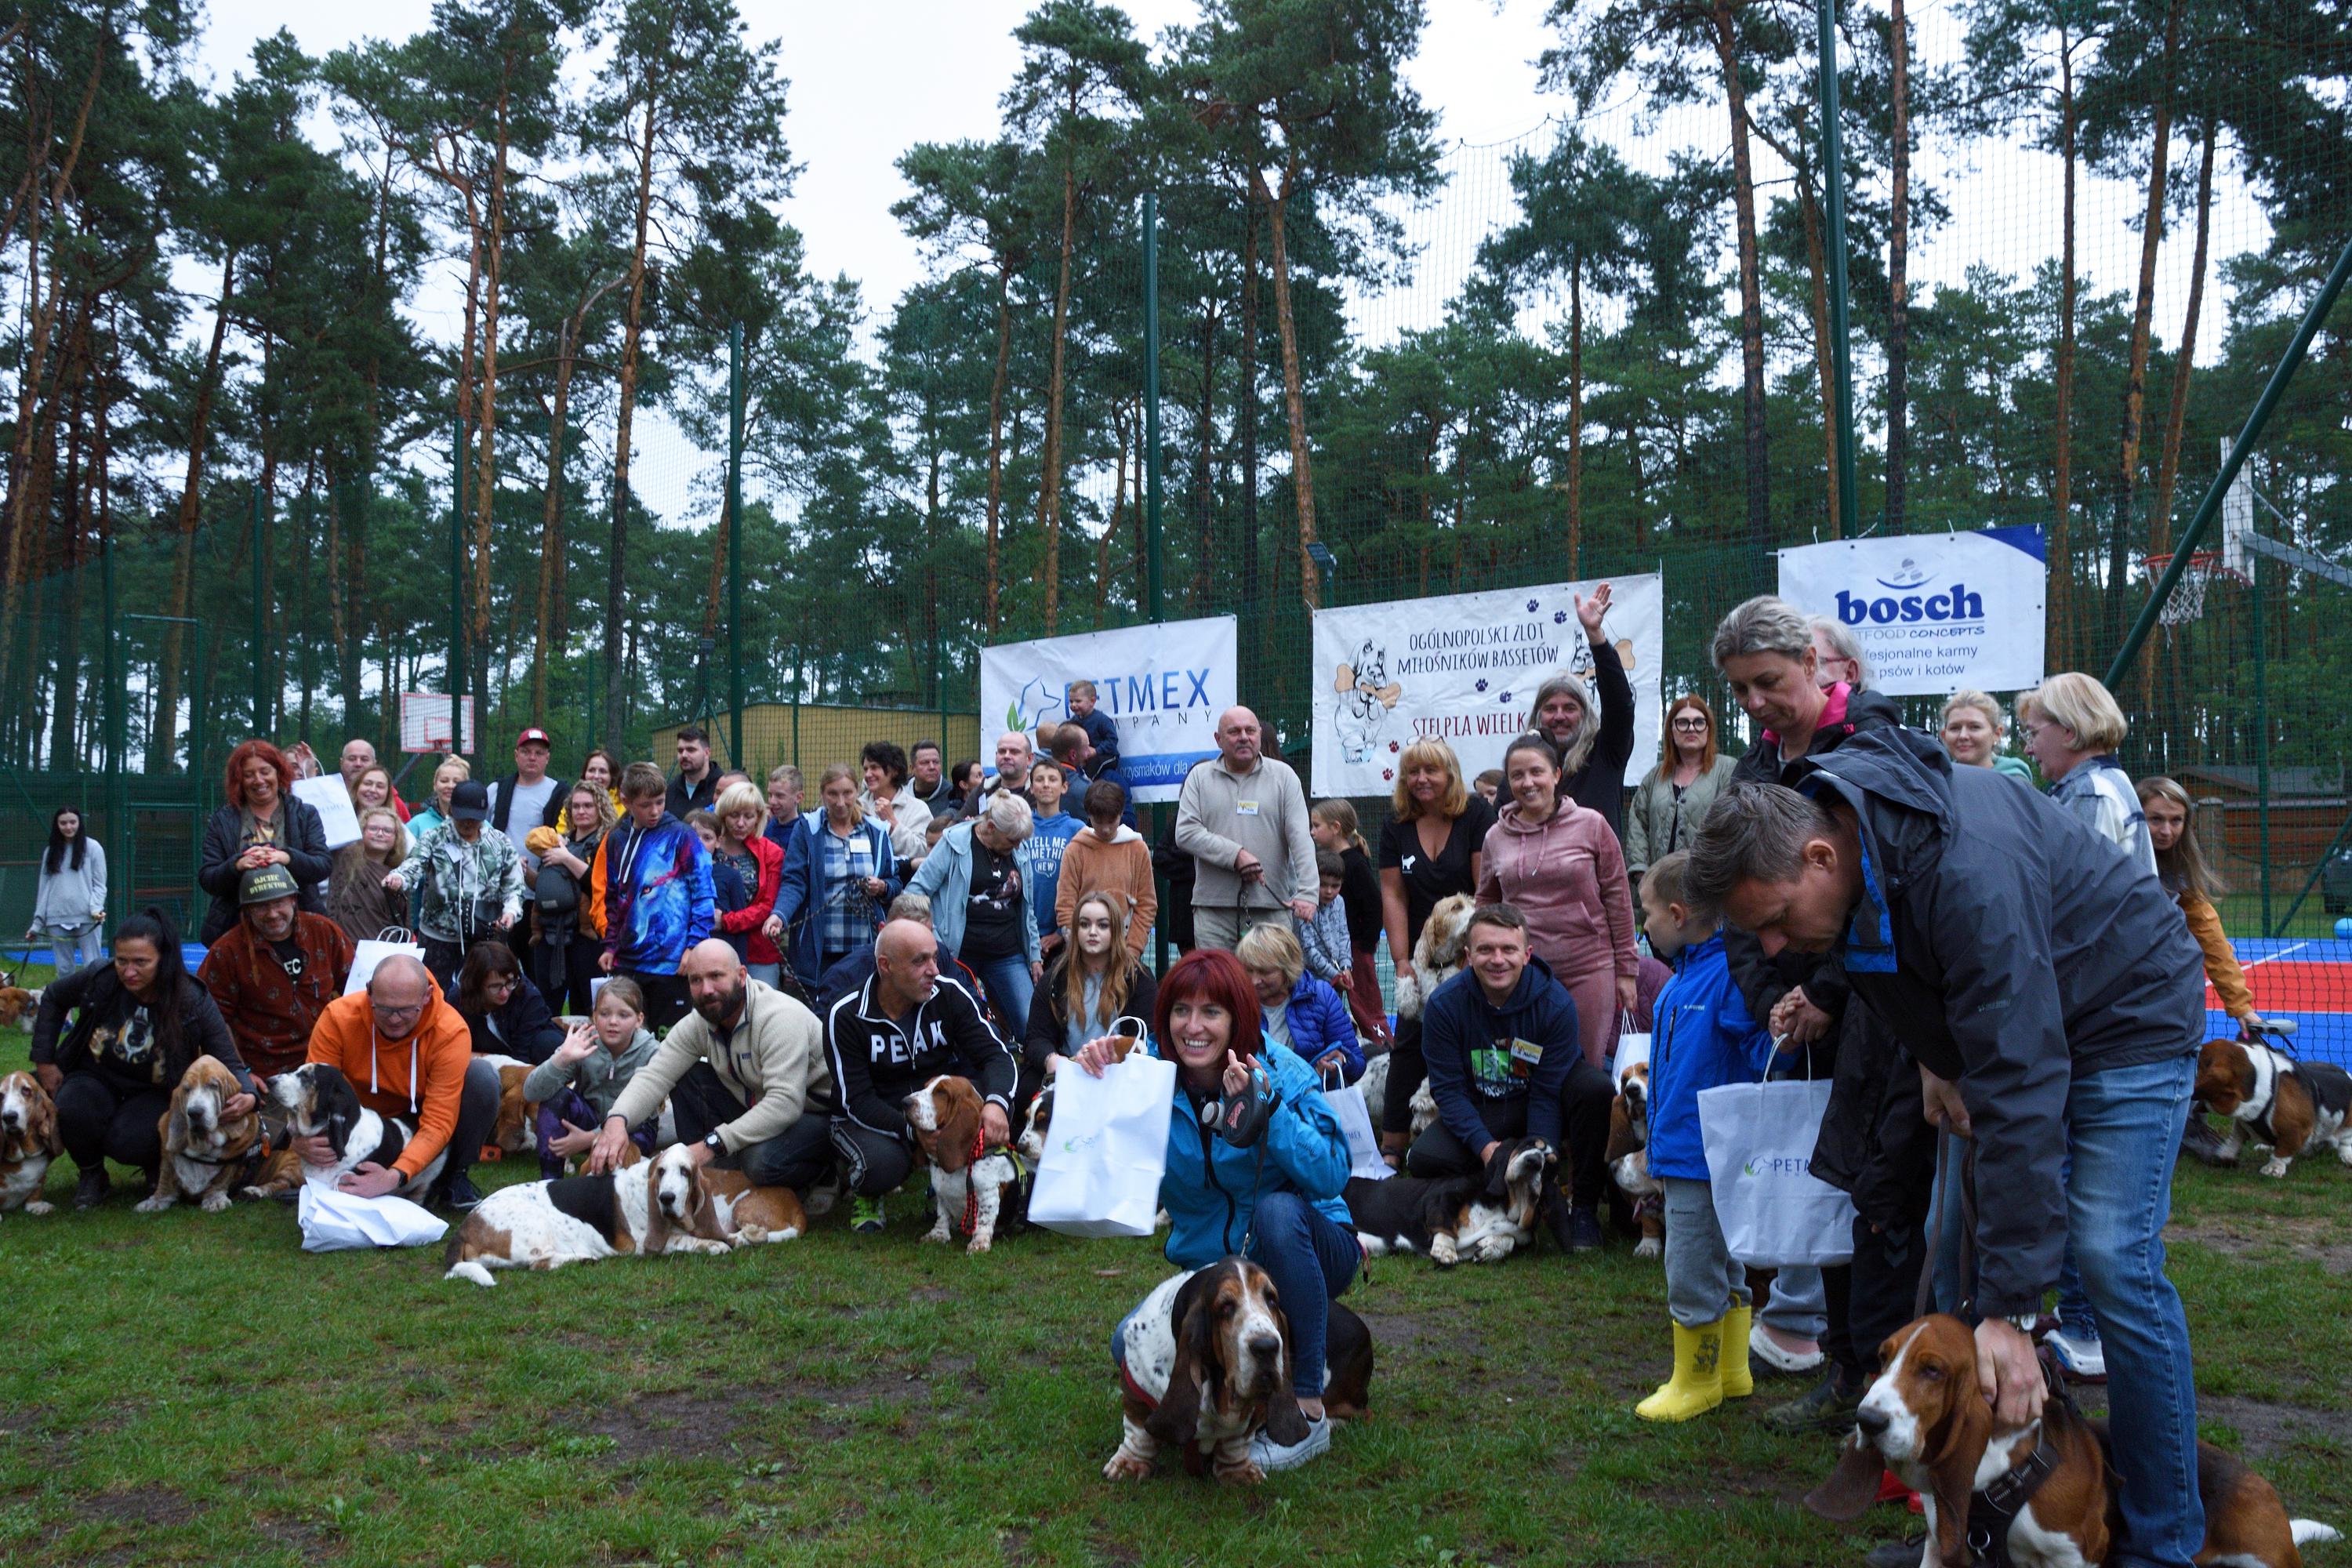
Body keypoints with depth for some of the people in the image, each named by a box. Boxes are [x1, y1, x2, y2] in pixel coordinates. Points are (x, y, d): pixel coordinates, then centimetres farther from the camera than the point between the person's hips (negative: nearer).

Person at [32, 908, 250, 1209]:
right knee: (75, 1113, -33)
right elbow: (52, 999, 8)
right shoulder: (98, 980, -15)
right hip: (96, 1078, 2)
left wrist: (247, 1094, -39)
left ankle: (157, 1167, 6)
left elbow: (229, 1062, -17)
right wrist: (44, 1061, 4)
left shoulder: (193, 1001, -20)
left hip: (155, 1092, -2)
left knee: (126, 1142, -33)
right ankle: (91, 1174, 0)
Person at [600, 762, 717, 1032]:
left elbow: (703, 895, -7)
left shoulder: (681, 836, -5)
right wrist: (611, 945, 13)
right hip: (626, 960, 5)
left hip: (672, 962, -5)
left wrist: (694, 946, -13)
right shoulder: (616, 839, 11)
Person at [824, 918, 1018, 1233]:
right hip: (875, 1120, -3)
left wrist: (995, 1103, -37)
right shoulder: (845, 1017, -16)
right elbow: (857, 1101, -19)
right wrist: (913, 1130, -36)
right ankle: (865, 1194, 3)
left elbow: (997, 1055, -14)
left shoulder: (949, 994, -9)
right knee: (882, 1163, -37)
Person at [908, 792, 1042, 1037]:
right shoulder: (955, 844, -6)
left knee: (1031, 1025, -7)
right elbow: (917, 888, -7)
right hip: (958, 953, -4)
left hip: (1007, 955, 4)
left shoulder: (1018, 851, 9)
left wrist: (1035, 955, 17)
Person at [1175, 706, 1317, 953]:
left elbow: (1300, 837, -1)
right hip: (1212, 907, 1)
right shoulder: (1200, 777, 9)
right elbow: (1185, 833, -2)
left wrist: (1307, 892, -14)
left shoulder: (1283, 776, 8)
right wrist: (1236, 855, -12)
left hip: (1271, 906, 0)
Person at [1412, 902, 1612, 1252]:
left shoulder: (1556, 1003, -18)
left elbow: (1548, 1092, -18)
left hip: (1535, 1106, 0)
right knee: (1424, 1159, -27)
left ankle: (1583, 1207, -14)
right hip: (1478, 1112, 1)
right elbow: (1448, 1089, -15)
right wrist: (1485, 1146, -29)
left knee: (1596, 1088, -31)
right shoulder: (1443, 1005, -16)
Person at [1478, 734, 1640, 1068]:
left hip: (1588, 969, -2)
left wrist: (1626, 968, 2)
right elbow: (1485, 904, 17)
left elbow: (1617, 898, 2)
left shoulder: (1591, 825, -1)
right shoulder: (1496, 836, 6)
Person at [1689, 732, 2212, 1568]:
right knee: (1959, 1244, 2)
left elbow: (2020, 1090, -40)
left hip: (2126, 1015, -8)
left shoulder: (1970, 876, -40)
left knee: (2114, 1261, -16)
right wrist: (1934, 1056, -3)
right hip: (1987, 1015, 8)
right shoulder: (1812, 812, -15)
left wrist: (2011, 1309, -38)